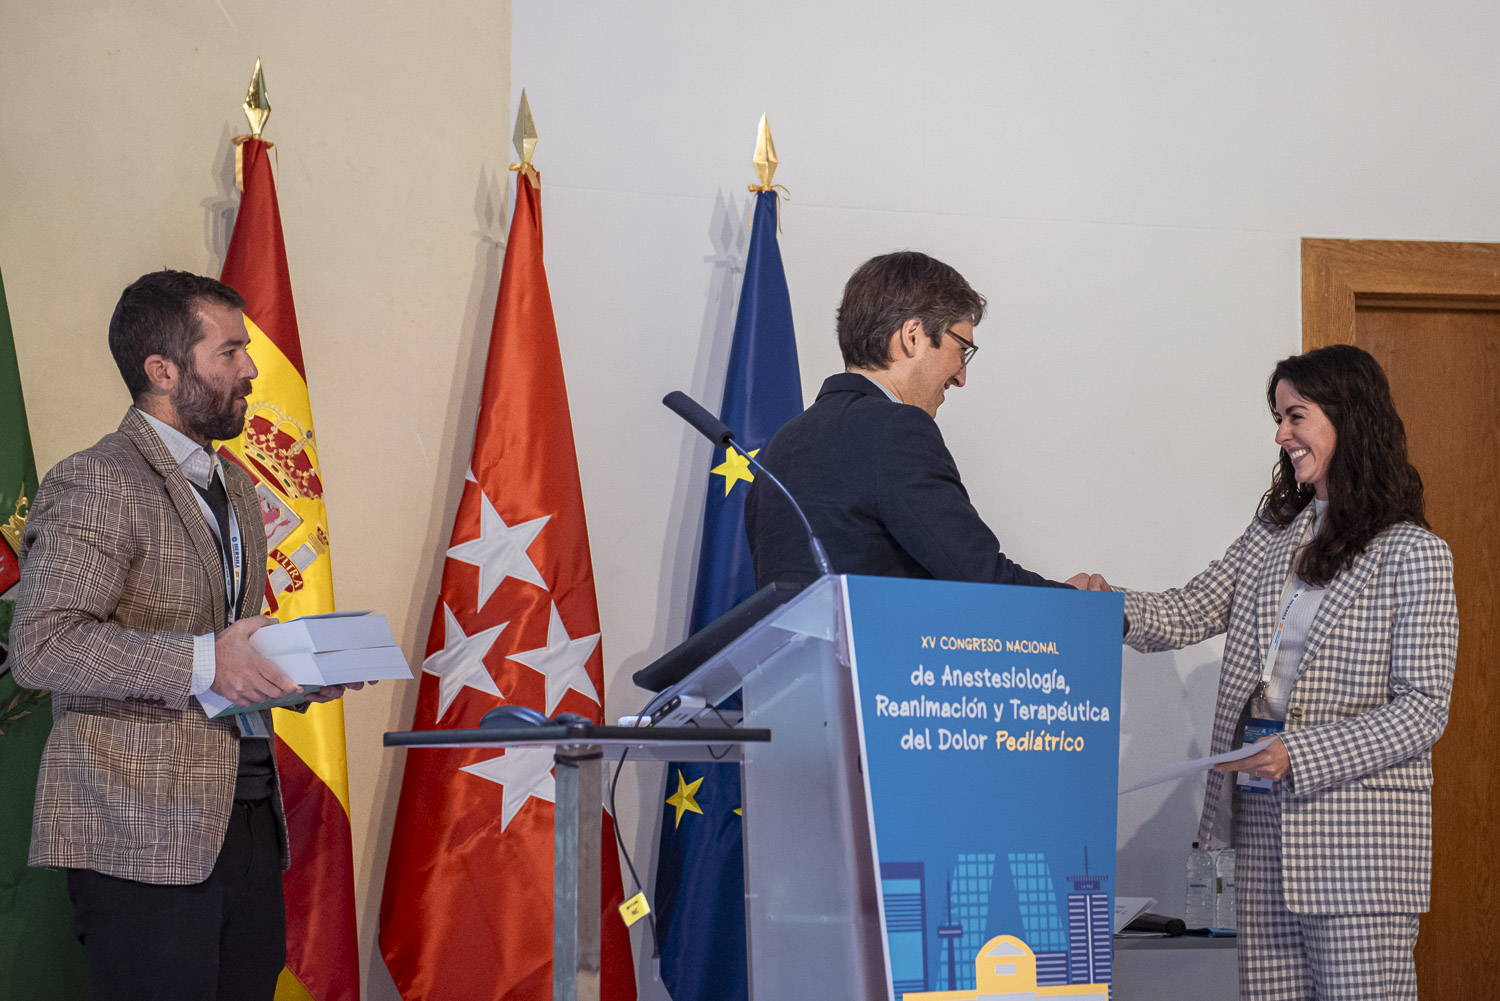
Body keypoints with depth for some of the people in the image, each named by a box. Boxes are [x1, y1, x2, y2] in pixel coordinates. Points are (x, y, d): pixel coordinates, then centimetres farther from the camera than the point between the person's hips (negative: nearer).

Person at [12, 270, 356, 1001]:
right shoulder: (95, 485, -9)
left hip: (248, 822, 8)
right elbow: (42, 647, -19)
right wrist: (203, 663, -25)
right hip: (142, 835, -8)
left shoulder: (234, 485, 20)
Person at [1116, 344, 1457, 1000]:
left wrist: (1300, 755, -18)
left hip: (1358, 838, -6)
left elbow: (1423, 709, -10)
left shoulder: (1412, 554, -6)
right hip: (1263, 823, 6)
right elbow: (1190, 614, 8)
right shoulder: (1274, 534, 14)